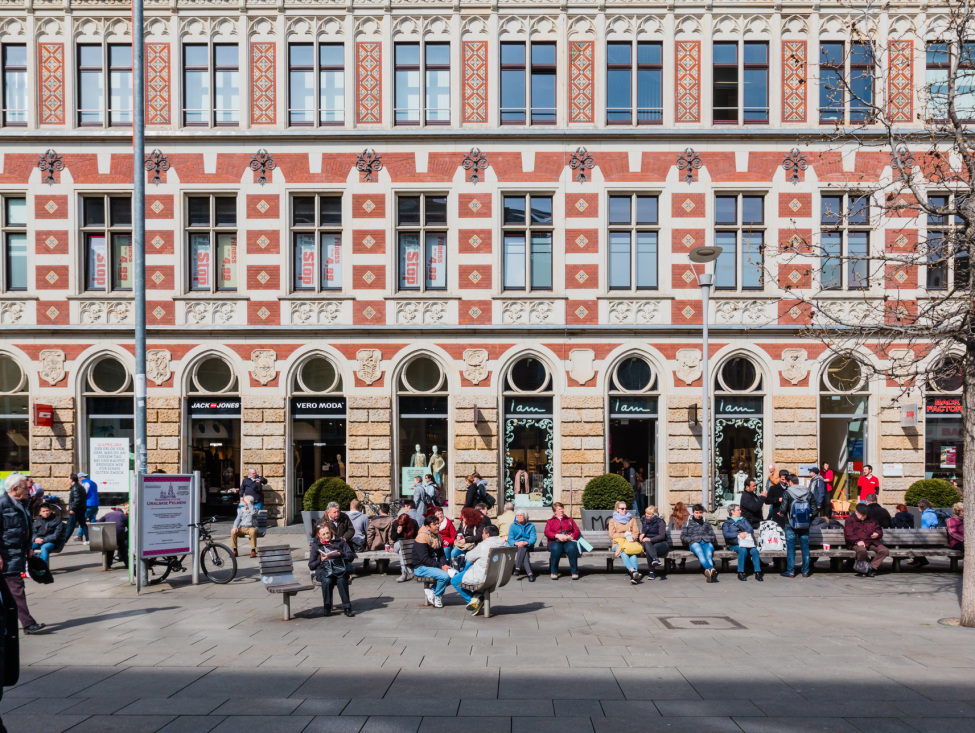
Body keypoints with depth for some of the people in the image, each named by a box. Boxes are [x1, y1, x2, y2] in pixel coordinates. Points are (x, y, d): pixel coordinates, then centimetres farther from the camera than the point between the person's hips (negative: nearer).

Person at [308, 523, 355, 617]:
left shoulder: (340, 541, 17)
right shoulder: (316, 545, 17)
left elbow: (351, 556, 9)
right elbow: (311, 566, 12)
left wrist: (340, 554, -9)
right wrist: (321, 560, -6)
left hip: (340, 568, 0)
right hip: (323, 570, 0)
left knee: (341, 580, -35)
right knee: (327, 581, -35)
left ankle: (347, 607, -26)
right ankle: (327, 608, -20)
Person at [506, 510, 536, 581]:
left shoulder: (531, 526, 11)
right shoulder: (513, 525, 13)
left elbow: (533, 538, -4)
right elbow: (510, 539, 2)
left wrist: (526, 543, -26)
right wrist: (516, 543, -21)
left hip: (528, 546, 0)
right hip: (515, 547, 0)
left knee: (523, 548, -36)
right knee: (524, 552, -34)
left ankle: (517, 567, -46)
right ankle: (529, 573, -46)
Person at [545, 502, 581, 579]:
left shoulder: (570, 519, 27)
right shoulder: (550, 521, 23)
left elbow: (577, 531, 14)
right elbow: (547, 532, 5)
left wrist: (571, 536, -9)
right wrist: (557, 536, -14)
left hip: (569, 541, 1)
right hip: (555, 542, -1)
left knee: (572, 548, -37)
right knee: (556, 548, -39)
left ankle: (574, 572, -28)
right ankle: (554, 572, -25)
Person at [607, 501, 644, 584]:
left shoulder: (632, 519, 22)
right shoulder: (612, 520, 16)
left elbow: (636, 532, 13)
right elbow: (612, 535, 4)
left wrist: (632, 537, -11)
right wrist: (624, 535, -9)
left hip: (631, 542, 1)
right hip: (618, 543, -1)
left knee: (633, 553, -35)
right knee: (623, 553, -37)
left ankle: (634, 577, -51)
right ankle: (633, 571, -56)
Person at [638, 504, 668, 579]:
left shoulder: (659, 522, -4)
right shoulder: (644, 520, 14)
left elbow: (662, 536, -12)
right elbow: (642, 532, 24)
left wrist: (650, 539, -23)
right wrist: (642, 535, -2)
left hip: (660, 543, -4)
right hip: (648, 543, 4)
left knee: (648, 550, -38)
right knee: (646, 543, -37)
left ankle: (651, 572, -37)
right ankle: (656, 559, -59)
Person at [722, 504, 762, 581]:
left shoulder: (743, 520, 28)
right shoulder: (727, 522, 16)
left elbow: (751, 529, 13)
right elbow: (726, 534, -2)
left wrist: (745, 532, -10)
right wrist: (738, 534, -14)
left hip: (747, 542, 3)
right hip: (735, 544, -3)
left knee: (754, 550, -28)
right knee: (743, 550, -34)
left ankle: (758, 572, -30)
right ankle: (740, 573, -28)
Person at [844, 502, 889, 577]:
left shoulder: (871, 519, 25)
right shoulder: (850, 519, 10)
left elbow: (879, 530, 32)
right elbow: (848, 533, -3)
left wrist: (877, 534, 5)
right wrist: (858, 541, -20)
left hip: (871, 543, 5)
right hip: (858, 543, -5)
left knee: (885, 551, -22)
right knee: (862, 550, -41)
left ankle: (871, 567, -17)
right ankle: (862, 569, -16)